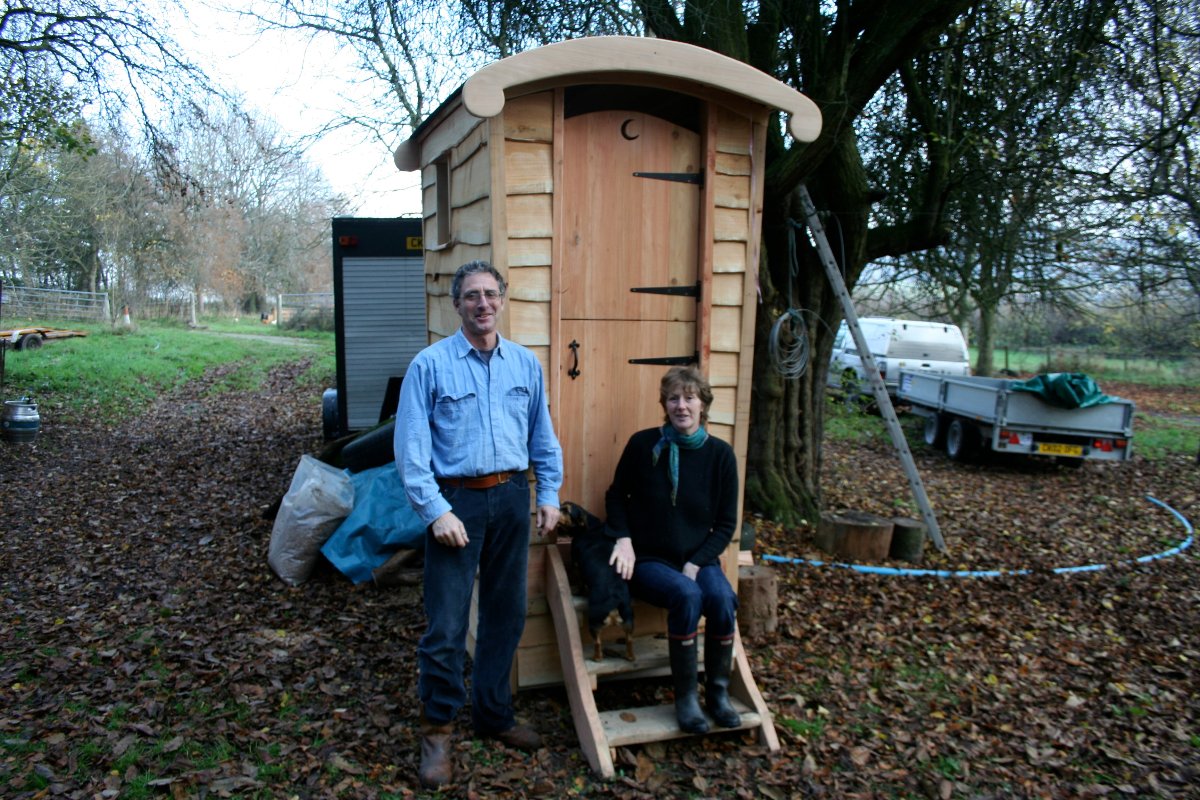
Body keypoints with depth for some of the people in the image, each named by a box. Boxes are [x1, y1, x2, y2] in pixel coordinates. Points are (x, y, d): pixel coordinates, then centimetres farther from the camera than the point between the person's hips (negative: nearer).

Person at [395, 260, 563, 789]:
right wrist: (435, 511, -14)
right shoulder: (430, 364, -6)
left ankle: (493, 715, 32)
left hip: (511, 498, 5)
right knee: (446, 625, -1)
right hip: (456, 501, -4)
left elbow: (543, 437, 13)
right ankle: (436, 729, 19)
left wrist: (549, 495, 6)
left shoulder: (525, 364, 6)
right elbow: (410, 447, -9)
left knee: (506, 615, 14)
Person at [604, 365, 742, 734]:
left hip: (699, 559, 2)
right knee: (686, 594, -31)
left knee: (722, 598, -28)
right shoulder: (643, 444, -6)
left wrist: (696, 563, -10)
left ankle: (718, 691, -5)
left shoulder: (720, 454, -2)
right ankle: (685, 696, -13)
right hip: (648, 559, -2)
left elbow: (726, 522, 2)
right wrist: (623, 539, -8)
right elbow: (616, 496, 8)